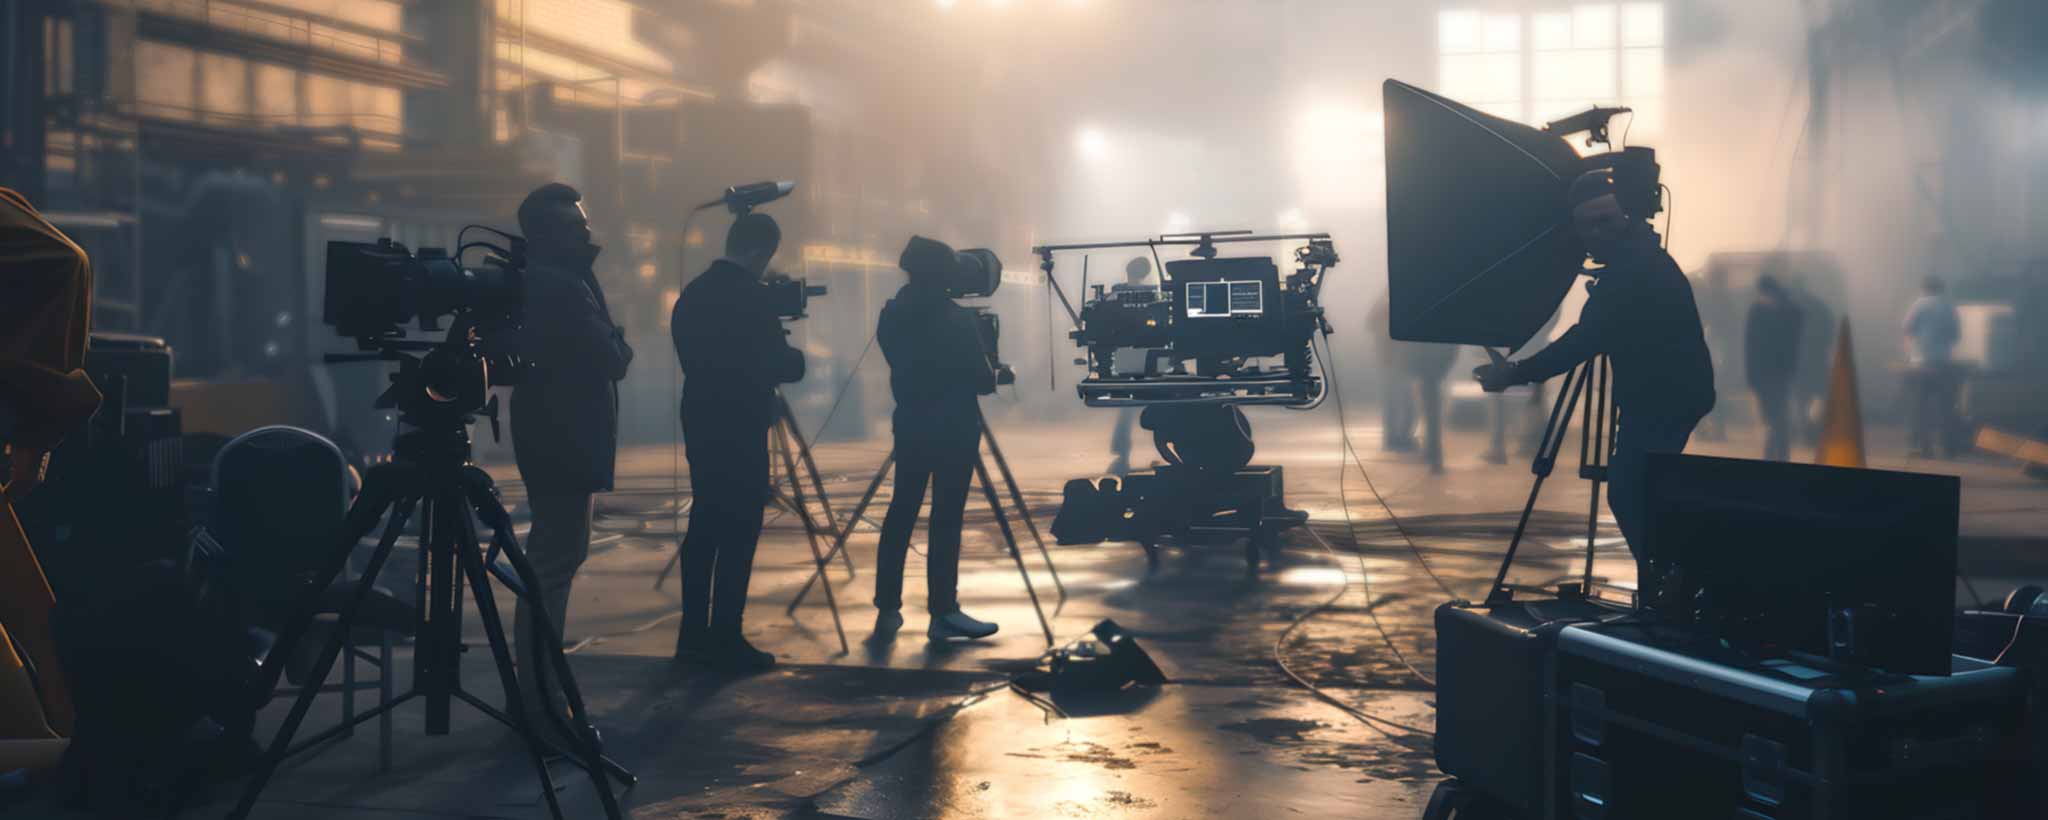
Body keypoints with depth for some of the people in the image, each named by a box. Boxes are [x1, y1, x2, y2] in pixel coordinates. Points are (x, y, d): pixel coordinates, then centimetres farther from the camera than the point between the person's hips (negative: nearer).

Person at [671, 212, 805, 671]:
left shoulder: (692, 293, 9)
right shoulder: (749, 297, -16)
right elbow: (782, 368, -14)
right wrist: (795, 355, 8)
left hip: (701, 427, 8)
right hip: (740, 432, -8)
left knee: (704, 529, 12)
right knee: (738, 535, -4)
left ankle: (694, 635, 16)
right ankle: (725, 642, -3)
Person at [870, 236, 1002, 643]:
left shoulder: (891, 316, 2)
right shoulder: (957, 320, -14)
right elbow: (981, 381, -9)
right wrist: (996, 374, 14)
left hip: (910, 423, 5)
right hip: (953, 428, -5)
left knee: (901, 511, 9)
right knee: (946, 518, -2)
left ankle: (888, 609, 10)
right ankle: (943, 613, 1)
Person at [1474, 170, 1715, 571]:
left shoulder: (1631, 268, -19)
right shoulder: (1639, 257, 12)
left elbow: (1586, 339, -25)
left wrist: (1514, 374, -24)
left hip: (1664, 395, -10)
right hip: (1669, 391, 10)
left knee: (1627, 494, -8)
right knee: (1634, 493, 13)